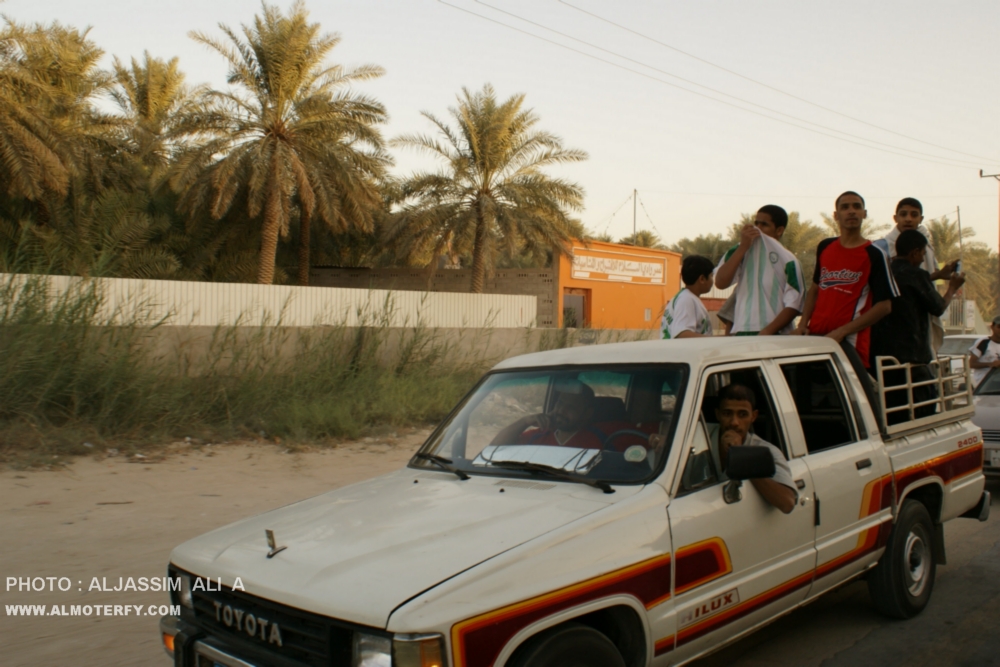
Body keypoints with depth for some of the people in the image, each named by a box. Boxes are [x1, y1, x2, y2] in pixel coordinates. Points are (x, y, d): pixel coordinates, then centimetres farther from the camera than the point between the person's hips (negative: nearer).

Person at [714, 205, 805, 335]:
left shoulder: (788, 261, 1)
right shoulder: (742, 253, 11)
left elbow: (794, 305, -4)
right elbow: (721, 282, -3)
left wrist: (767, 332, -16)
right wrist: (743, 247, -4)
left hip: (776, 337, -2)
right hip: (742, 333, 2)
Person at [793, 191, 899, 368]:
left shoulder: (874, 255, -3)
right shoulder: (824, 247, 12)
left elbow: (884, 306, -7)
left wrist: (841, 332, -15)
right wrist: (803, 323, 6)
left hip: (850, 343, -5)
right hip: (814, 337, 5)